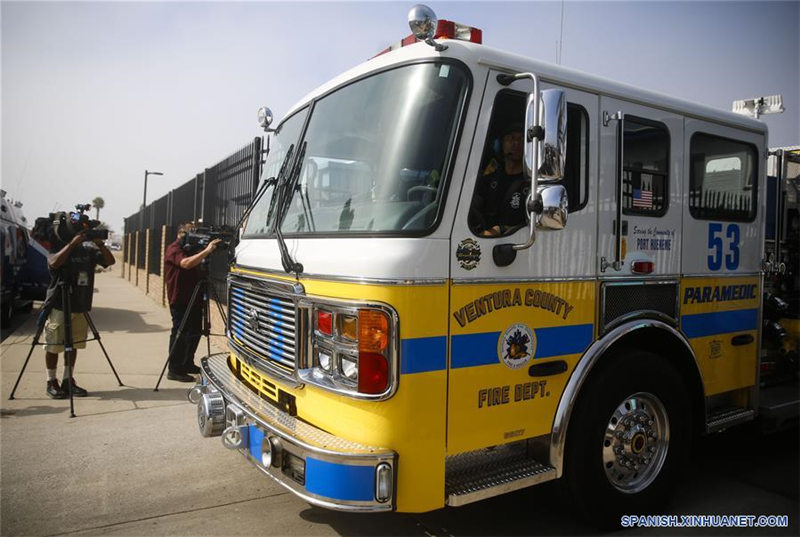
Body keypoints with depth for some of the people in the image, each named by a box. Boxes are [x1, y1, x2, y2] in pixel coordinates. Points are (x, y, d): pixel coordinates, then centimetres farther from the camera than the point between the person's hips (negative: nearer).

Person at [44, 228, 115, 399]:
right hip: (59, 306, -5)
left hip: (81, 307, 5)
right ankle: (51, 383, 14)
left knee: (73, 346, 10)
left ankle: (68, 381, 20)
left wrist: (100, 244, -15)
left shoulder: (88, 250, 5)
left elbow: (110, 261, -1)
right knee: (53, 346, 3)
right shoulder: (59, 248, -7)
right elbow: (54, 263, -27)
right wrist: (72, 243, -28)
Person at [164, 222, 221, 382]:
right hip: (180, 300, -10)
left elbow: (197, 267, 19)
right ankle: (174, 370, 1)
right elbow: (186, 263, -32)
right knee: (180, 333, -6)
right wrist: (206, 251, -35)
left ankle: (187, 364, 28)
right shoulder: (174, 249, -11)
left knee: (194, 332, 15)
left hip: (193, 298, 10)